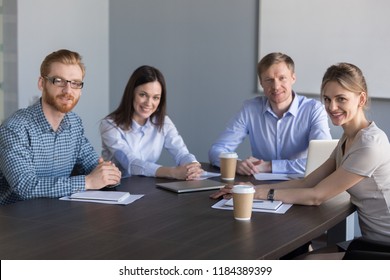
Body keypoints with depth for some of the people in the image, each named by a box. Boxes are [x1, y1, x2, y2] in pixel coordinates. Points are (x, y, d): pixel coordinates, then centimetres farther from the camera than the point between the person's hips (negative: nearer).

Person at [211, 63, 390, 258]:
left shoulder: (371, 145, -21)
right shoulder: (349, 138, 8)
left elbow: (316, 196, -17)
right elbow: (307, 182, 5)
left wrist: (263, 193, -12)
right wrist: (253, 189, -5)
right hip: (371, 242, 8)